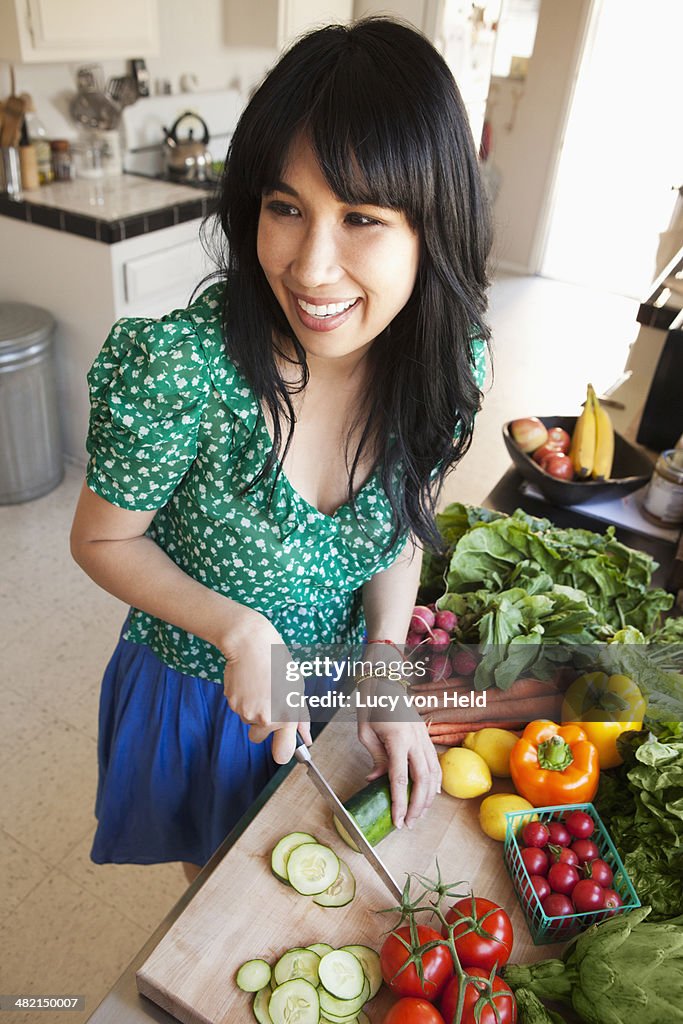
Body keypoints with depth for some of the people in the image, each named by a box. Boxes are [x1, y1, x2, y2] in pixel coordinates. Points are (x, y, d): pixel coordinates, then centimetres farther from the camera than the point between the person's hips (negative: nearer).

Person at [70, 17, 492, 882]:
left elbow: (403, 518, -6)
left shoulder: (447, 358, -21)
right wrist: (242, 631, -28)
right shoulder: (179, 367, -34)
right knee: (217, 862, 30)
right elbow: (102, 540, -18)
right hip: (196, 687, -2)